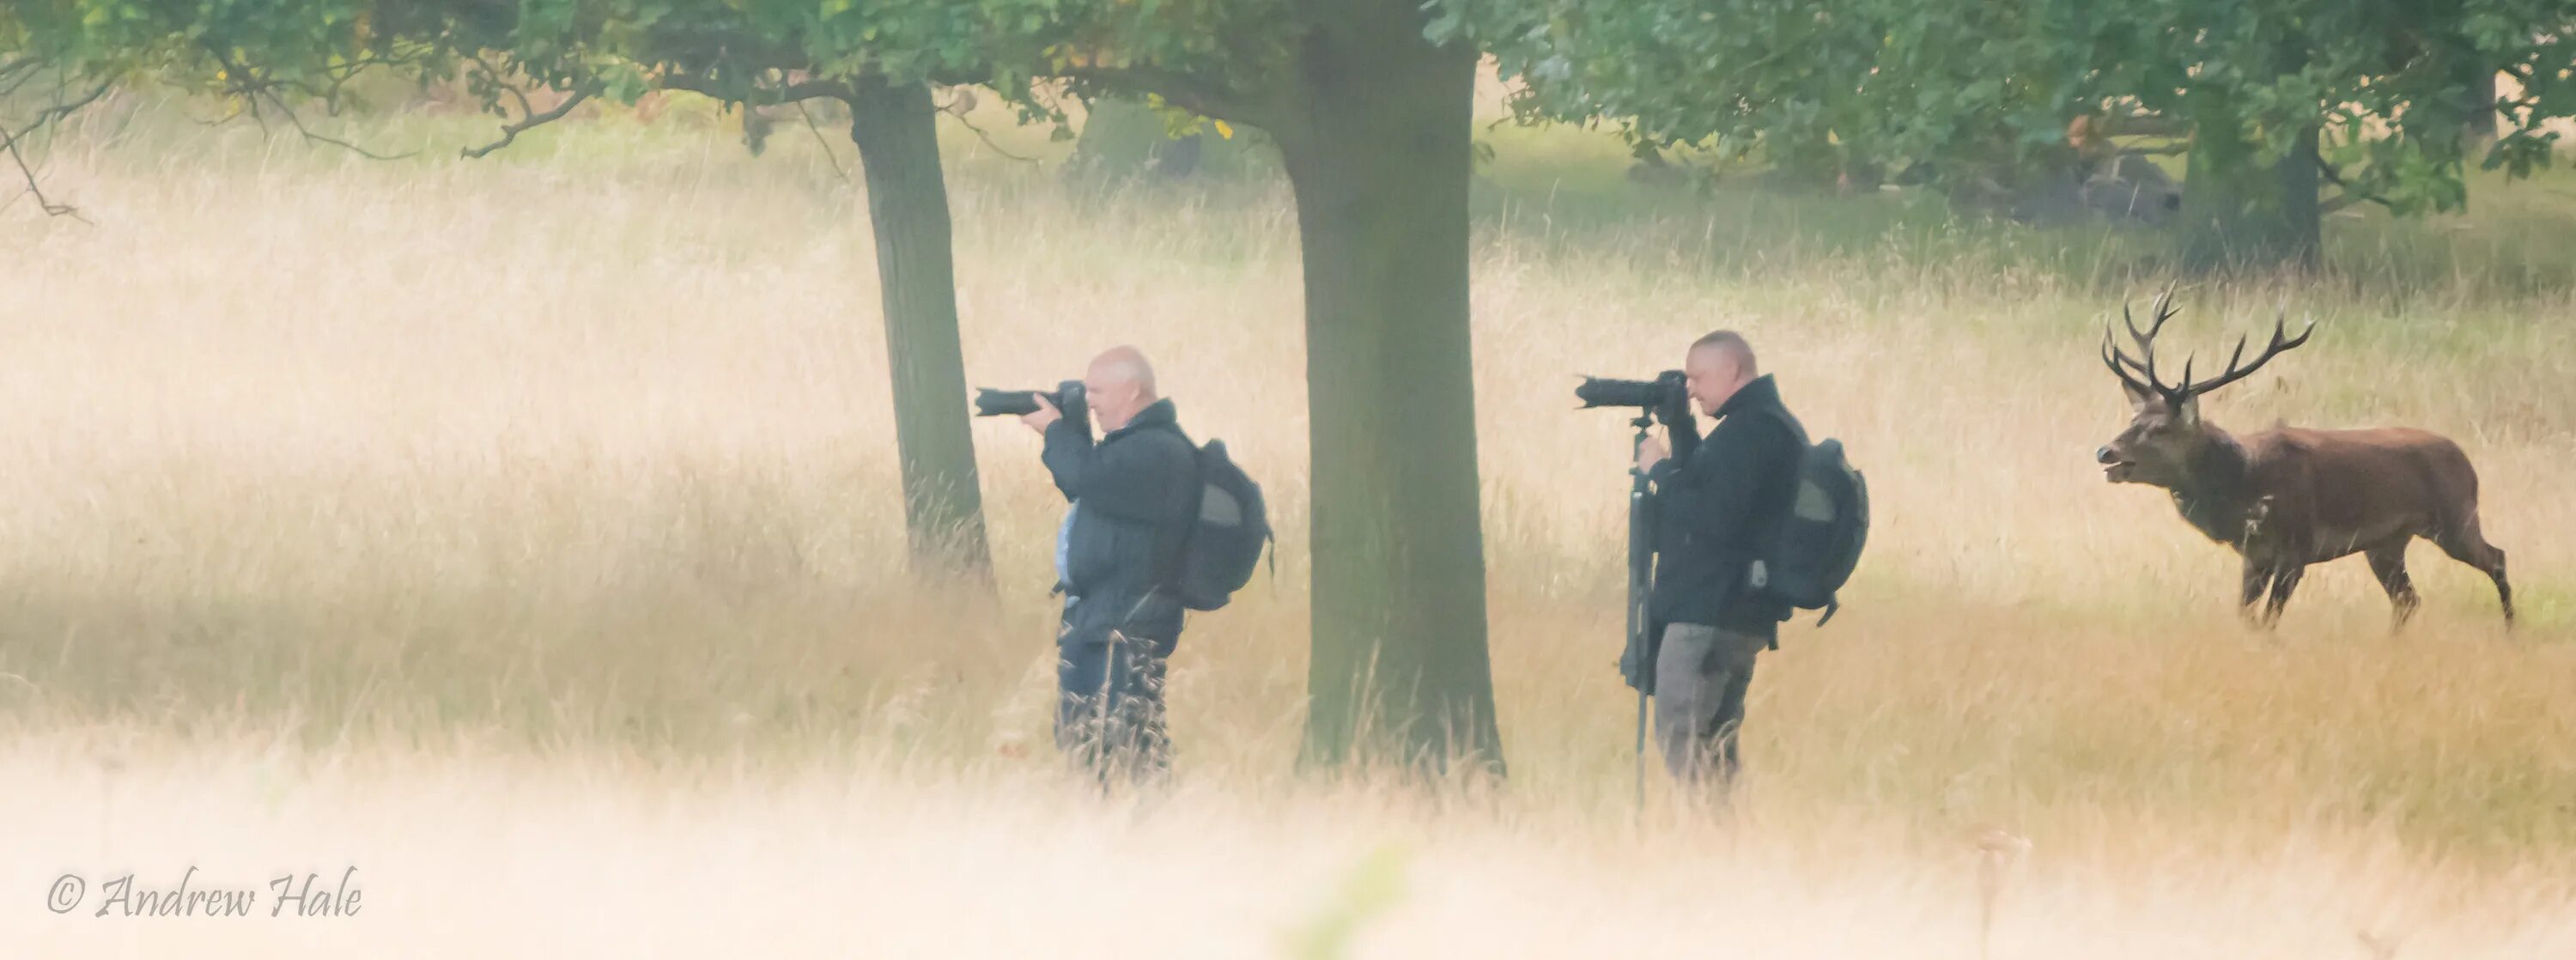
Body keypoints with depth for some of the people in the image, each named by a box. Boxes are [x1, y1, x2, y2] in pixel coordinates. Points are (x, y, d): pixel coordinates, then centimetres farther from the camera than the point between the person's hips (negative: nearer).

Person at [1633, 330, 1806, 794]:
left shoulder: (1750, 431, -15)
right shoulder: (1775, 425, 18)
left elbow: (1713, 518, -22)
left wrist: (1661, 471, -11)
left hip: (1709, 616, -11)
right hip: (1741, 612, 11)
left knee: (1680, 738, -12)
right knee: (1715, 740, 12)